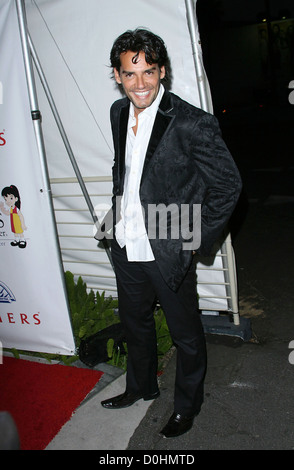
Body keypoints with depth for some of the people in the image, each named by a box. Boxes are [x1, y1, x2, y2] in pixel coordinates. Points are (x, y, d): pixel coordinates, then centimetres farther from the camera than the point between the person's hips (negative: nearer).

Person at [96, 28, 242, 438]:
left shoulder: (193, 123, -19)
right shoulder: (118, 113, 3)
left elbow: (227, 184, -14)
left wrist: (198, 241, -12)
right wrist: (117, 213, 11)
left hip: (167, 251, -6)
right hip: (126, 248, 7)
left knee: (186, 335, 13)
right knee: (135, 324, 25)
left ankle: (187, 406, 40)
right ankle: (141, 387, 52)